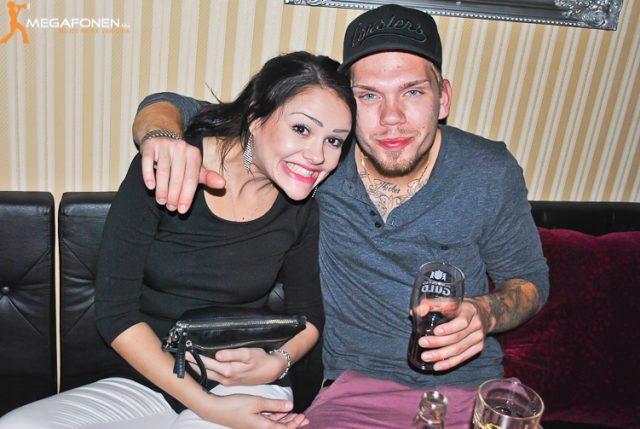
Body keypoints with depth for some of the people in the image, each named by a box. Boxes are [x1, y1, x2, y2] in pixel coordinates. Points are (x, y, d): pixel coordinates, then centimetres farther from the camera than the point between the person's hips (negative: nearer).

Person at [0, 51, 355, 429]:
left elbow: (309, 312, 10)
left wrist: (278, 362, -13)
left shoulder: (301, 206, -5)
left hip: (249, 388, -1)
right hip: (147, 382, 2)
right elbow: (115, 310, -13)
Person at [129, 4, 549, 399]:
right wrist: (163, 137, -30)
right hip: (349, 378, -2)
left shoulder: (491, 173, -10)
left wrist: (485, 314, -17)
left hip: (464, 380, 3)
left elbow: (530, 278, 5)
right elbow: (172, 107, -6)